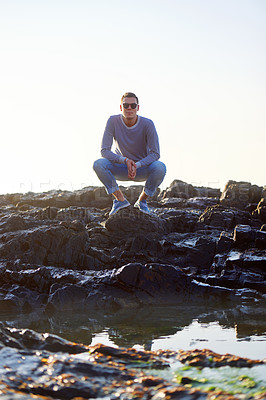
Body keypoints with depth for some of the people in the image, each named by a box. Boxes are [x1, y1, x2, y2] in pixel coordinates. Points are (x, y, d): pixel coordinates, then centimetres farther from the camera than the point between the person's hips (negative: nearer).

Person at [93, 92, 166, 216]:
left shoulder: (147, 124, -16)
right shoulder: (113, 121, -15)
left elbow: (155, 153, -17)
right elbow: (104, 151, -17)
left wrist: (137, 165, -33)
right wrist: (125, 161, -31)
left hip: (142, 168, 0)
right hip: (120, 168, 1)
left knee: (160, 167, -32)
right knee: (98, 164, -27)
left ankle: (142, 200, -6)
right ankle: (120, 199, -11)